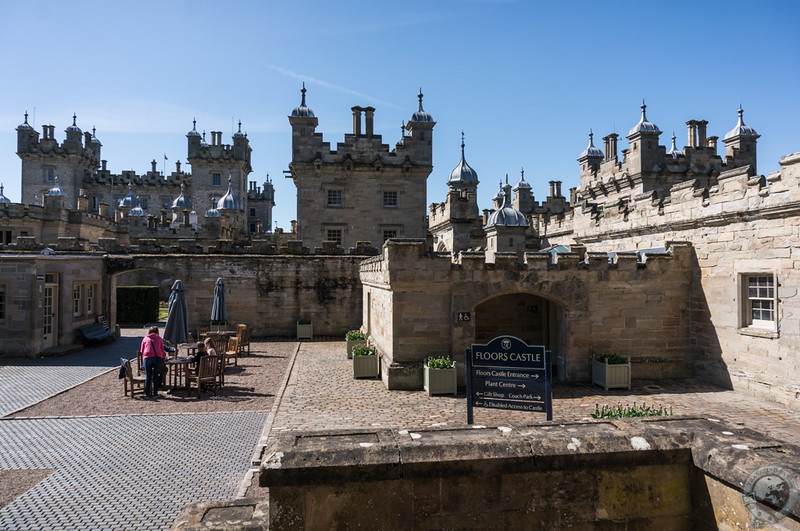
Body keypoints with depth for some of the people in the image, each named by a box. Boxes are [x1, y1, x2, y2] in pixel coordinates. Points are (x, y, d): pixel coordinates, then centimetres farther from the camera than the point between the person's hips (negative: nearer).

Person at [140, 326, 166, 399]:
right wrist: (164, 357, 36)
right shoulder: (159, 339, 18)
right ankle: (155, 394, 7)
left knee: (148, 376, 5)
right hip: (158, 358, 0)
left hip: (147, 357, 0)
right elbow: (162, 350, 20)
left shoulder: (145, 339, 19)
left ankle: (147, 394, 5)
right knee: (156, 376, 7)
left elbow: (142, 351, 22)